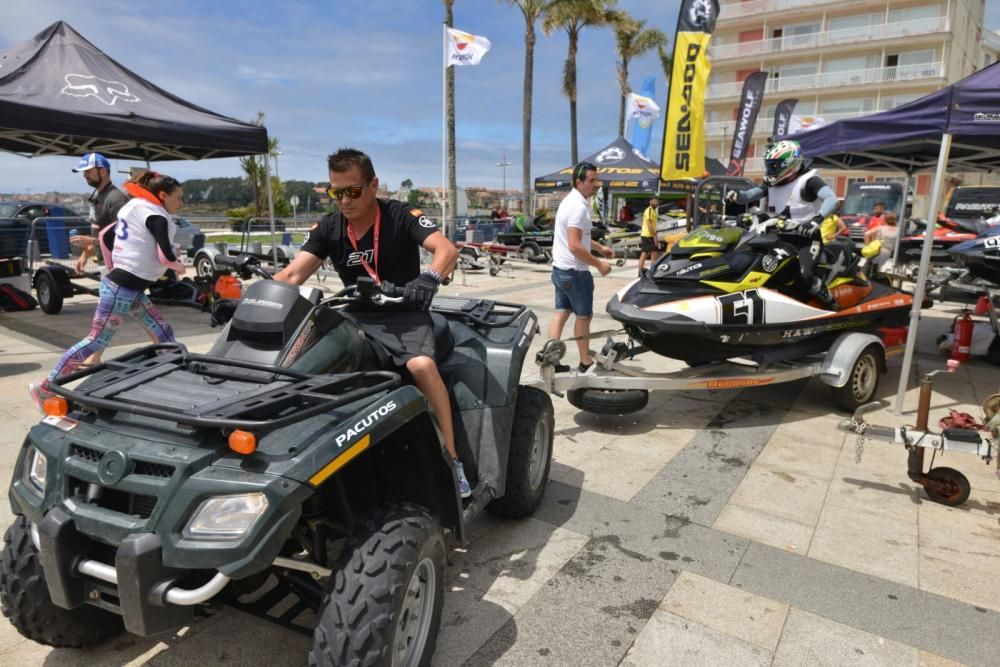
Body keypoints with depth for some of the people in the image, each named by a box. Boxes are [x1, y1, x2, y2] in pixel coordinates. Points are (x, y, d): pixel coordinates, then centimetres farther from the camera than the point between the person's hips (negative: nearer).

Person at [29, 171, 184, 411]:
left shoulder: (137, 210, 14)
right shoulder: (156, 216, -13)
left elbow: (104, 235, 17)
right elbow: (165, 256, -22)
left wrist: (113, 269, 22)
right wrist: (179, 266, -1)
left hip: (131, 289, 10)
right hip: (123, 289, -10)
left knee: (164, 334, 10)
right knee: (96, 342, -3)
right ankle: (45, 388, 5)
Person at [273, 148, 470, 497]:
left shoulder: (401, 216, -9)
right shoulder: (328, 228, 2)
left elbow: (447, 249, -23)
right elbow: (292, 276, -6)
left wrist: (429, 278, -45)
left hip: (404, 315, -3)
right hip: (357, 319, 4)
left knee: (422, 365, -33)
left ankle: (452, 458, -23)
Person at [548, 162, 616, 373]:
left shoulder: (571, 200, 12)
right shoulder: (578, 206, -21)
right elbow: (574, 246, -27)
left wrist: (600, 247, 22)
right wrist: (598, 264, -18)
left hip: (560, 269, 10)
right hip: (575, 271, -9)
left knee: (561, 313, 11)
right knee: (583, 316, 4)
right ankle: (586, 362, 17)